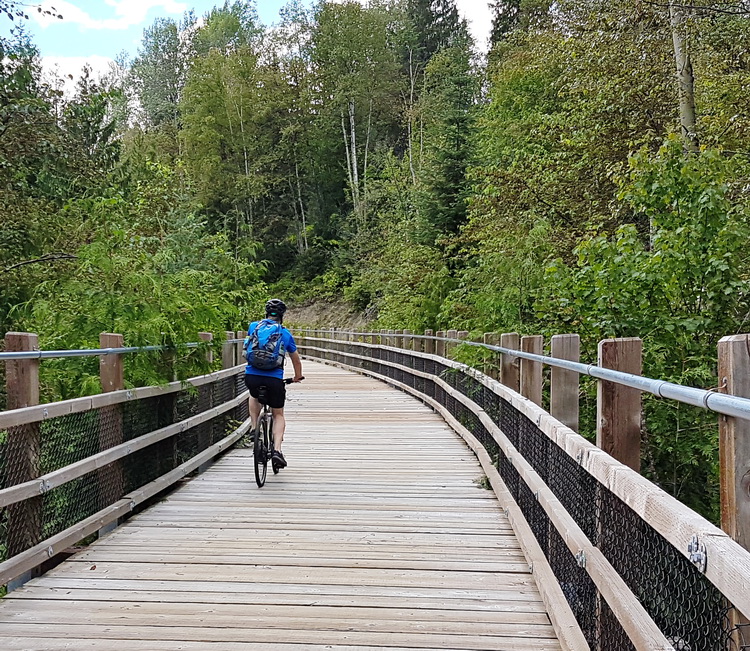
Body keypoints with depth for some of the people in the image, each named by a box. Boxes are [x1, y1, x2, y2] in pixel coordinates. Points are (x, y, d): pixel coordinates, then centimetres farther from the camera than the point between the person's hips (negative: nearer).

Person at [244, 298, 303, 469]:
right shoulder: (286, 333, 10)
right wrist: (298, 376, 41)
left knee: (254, 396, 37)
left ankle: (254, 429, 22)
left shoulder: (253, 326, 11)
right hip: (274, 379, -1)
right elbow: (296, 359, 22)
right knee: (278, 415, 16)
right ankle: (277, 450, -1)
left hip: (251, 376, 1)